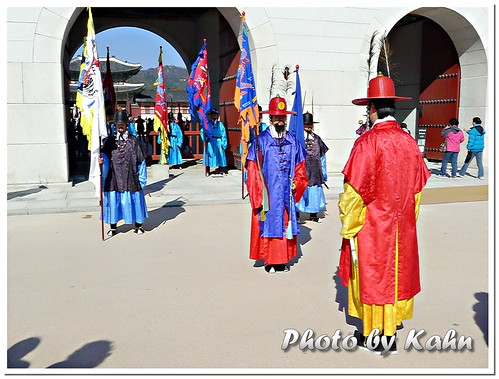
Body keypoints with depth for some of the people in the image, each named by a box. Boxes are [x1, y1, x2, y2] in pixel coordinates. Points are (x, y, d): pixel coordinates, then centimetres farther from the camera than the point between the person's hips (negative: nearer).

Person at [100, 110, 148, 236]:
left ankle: (138, 225, 22)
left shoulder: (134, 140, 1)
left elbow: (141, 161, 1)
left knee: (134, 200, 6)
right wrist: (101, 161, -22)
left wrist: (141, 180, -2)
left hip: (130, 177, -1)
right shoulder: (109, 140, 6)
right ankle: (113, 227, 20)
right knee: (113, 201, 5)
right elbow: (105, 157, 2)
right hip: (114, 178, 1)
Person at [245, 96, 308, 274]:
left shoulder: (293, 141, 8)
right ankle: (270, 261, 15)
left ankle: (284, 259, 22)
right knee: (268, 225, 2)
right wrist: (258, 197, -10)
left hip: (287, 195, 3)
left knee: (286, 225, 9)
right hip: (267, 196, -3)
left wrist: (297, 184, -1)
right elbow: (253, 172, -6)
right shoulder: (260, 141, -4)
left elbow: (300, 167, 14)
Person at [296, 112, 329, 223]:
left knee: (315, 192, 8)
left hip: (314, 171, 4)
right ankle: (296, 215, 11)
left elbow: (322, 156, 16)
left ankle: (313, 215, 21)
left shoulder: (317, 139, 11)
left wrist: (323, 173, 13)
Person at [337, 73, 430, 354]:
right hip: (402, 227, 5)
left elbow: (354, 191, -16)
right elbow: (417, 187, 8)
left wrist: (348, 226, -5)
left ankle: (373, 336, 21)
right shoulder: (409, 142, 0)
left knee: (372, 275, 8)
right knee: (397, 272, 15)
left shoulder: (368, 142, -17)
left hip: (372, 227, -5)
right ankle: (392, 332, 27)